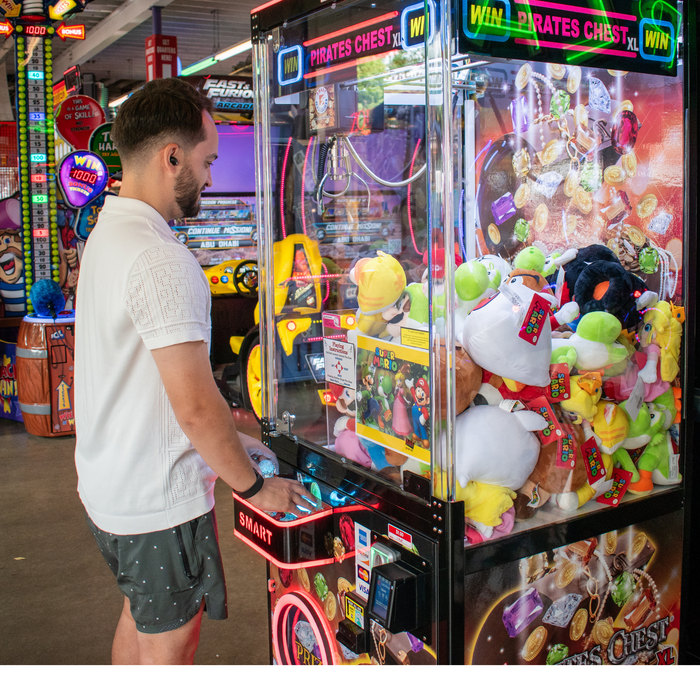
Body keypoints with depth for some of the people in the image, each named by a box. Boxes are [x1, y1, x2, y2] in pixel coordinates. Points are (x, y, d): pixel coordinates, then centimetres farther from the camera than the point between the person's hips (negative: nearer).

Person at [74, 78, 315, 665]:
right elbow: (195, 405, -27)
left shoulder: (106, 235, 7)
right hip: (160, 501, -9)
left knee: (140, 621, 26)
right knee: (170, 645, 8)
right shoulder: (162, 259, -25)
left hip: (109, 485, 9)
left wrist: (228, 440, 15)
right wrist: (254, 486, -12)